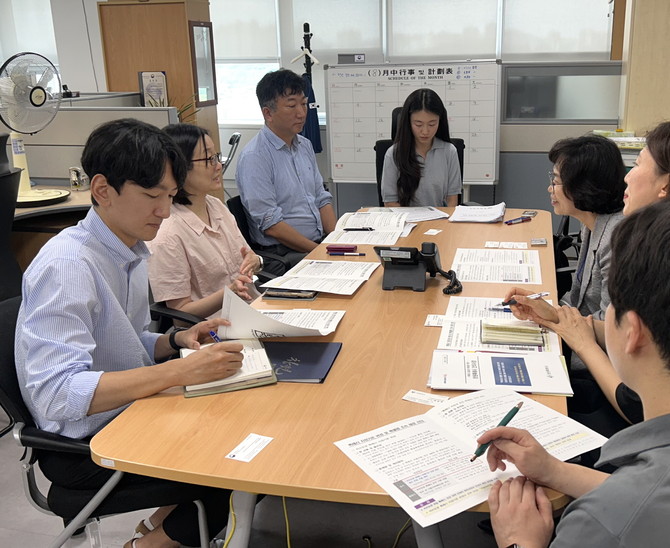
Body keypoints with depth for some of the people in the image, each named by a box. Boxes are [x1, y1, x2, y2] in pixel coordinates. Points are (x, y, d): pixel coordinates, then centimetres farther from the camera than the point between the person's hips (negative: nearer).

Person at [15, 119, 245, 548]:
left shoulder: (131, 250, 4)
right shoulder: (67, 264, -24)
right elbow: (55, 394, -32)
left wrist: (176, 341, -6)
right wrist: (181, 371, -36)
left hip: (128, 413, 9)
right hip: (82, 446, -8)